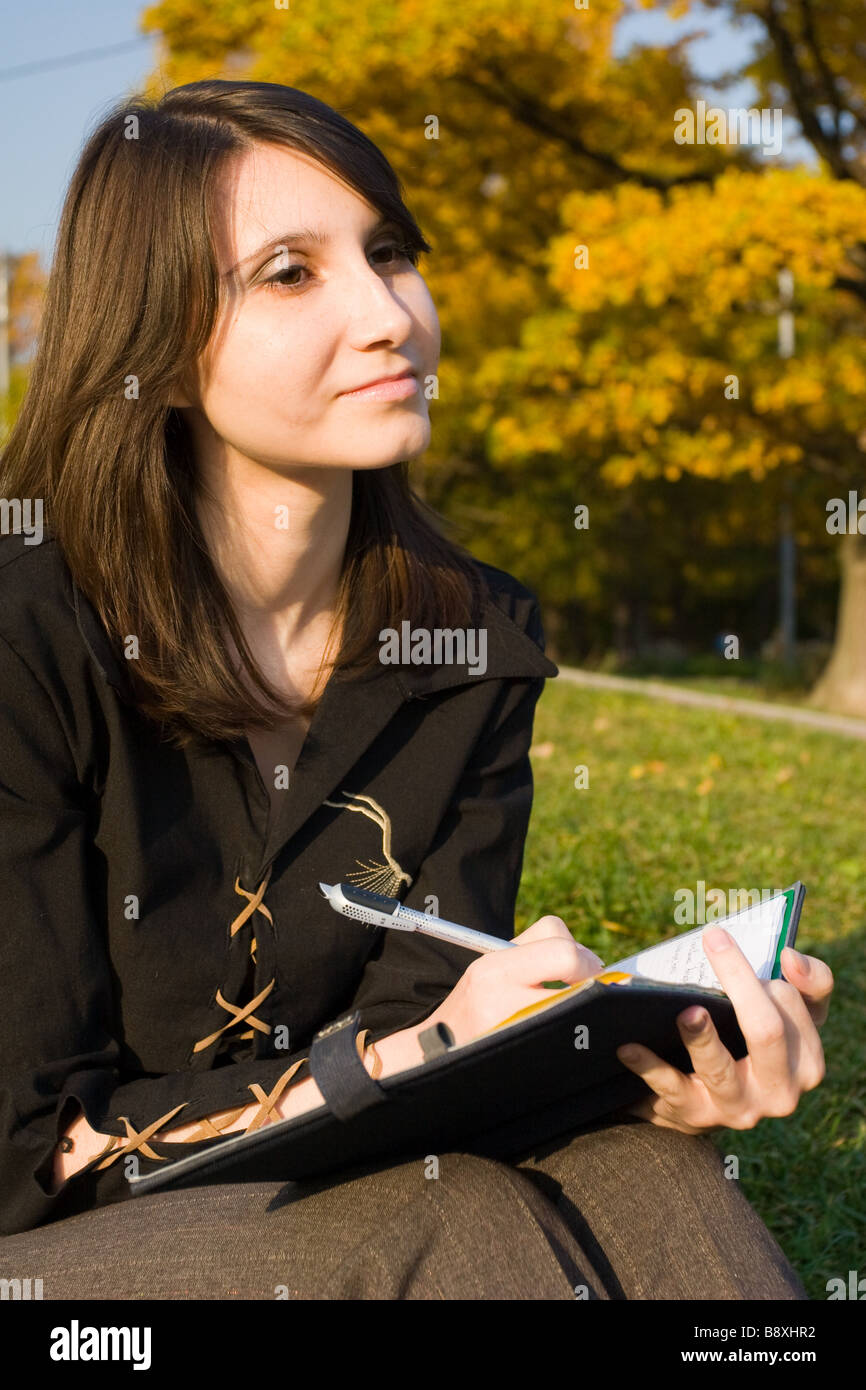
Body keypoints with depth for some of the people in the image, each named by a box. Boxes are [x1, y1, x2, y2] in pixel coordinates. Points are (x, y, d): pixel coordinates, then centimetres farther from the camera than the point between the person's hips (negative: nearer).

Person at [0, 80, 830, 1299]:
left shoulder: (475, 644, -2)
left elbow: (409, 1040, -6)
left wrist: (644, 1070, -27)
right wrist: (428, 1050, -27)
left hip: (314, 1209, 4)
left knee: (638, 1183, -24)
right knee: (445, 1223, -30)